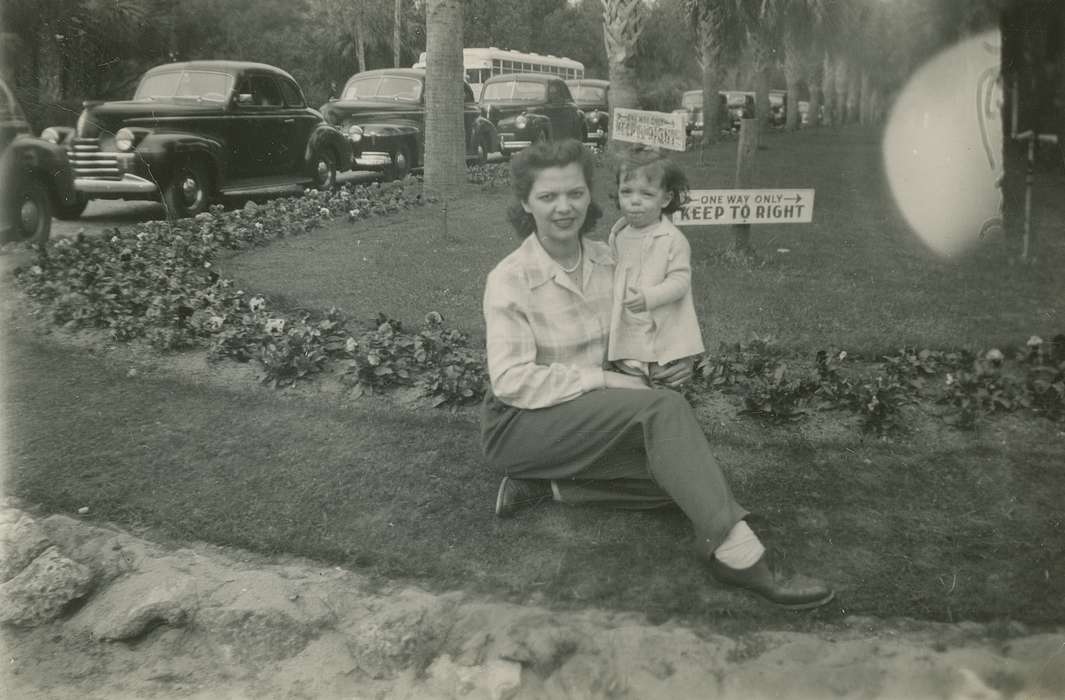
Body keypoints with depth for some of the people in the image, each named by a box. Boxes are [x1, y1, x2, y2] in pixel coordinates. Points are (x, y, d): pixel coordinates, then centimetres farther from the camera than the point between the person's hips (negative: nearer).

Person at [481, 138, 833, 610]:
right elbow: (512, 380, -19)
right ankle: (736, 554, -32)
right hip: (521, 424, -7)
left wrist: (666, 364, -9)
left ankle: (548, 485, -8)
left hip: (588, 416, 7)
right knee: (662, 409, -28)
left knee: (672, 473, -15)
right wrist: (605, 380, -23)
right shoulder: (510, 279, -13)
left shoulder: (604, 259, 3)